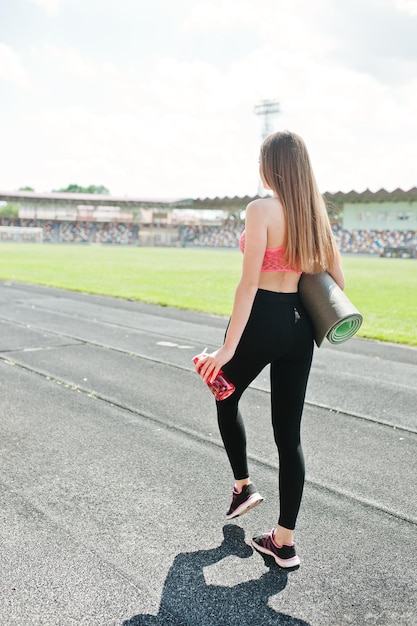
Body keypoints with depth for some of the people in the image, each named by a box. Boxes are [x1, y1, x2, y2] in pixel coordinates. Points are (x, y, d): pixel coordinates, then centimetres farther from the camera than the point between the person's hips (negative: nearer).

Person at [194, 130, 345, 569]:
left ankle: (243, 486, 31)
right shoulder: (316, 215, 7)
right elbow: (338, 283, 10)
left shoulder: (262, 209, -12)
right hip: (298, 326, 6)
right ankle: (285, 541, 16)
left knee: (225, 398, 25)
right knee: (289, 433, 9)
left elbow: (249, 283, -18)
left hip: (261, 321, -5)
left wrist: (228, 348, -19)